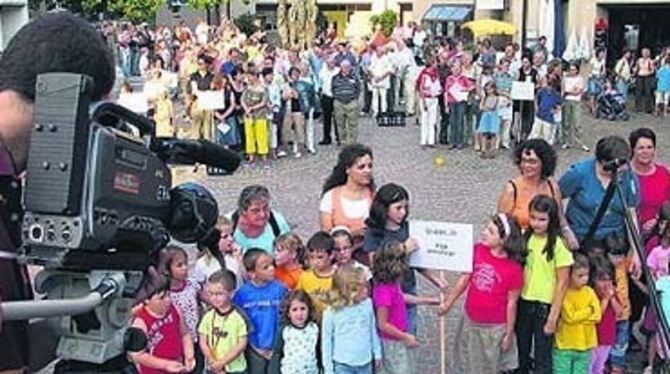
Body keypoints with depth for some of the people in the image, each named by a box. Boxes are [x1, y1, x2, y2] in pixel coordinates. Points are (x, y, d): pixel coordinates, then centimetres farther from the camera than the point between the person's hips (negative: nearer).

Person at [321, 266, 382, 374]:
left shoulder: (367, 304, -6)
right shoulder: (332, 312, -15)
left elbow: (373, 330, 7)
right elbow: (326, 340, -7)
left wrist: (377, 353, 13)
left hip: (365, 363, 4)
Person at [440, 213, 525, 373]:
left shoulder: (514, 268, -20)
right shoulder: (477, 250, -9)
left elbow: (511, 303, -13)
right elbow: (465, 278, 2)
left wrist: (509, 334, -6)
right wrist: (448, 303, 5)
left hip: (494, 328, -4)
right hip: (470, 322, 4)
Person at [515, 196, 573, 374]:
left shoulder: (558, 245, -13)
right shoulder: (525, 238, 1)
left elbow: (562, 283, -12)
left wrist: (553, 316, -13)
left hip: (545, 306, -5)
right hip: (524, 303, 5)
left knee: (542, 358, 3)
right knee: (522, 353, 19)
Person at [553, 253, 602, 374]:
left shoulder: (589, 292, 1)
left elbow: (597, 315, -6)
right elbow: (569, 316, -19)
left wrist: (578, 316, -14)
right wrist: (589, 311, -10)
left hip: (585, 345, 4)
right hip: (564, 345, -4)